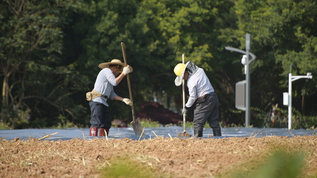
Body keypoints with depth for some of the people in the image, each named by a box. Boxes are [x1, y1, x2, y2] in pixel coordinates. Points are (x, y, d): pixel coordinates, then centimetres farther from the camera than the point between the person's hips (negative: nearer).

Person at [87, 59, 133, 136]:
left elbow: (112, 95, 23)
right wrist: (123, 73, -9)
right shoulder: (107, 71, 1)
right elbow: (115, 82, -15)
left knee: (106, 123, 4)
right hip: (96, 101, -10)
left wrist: (123, 100, 13)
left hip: (103, 102, 10)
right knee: (96, 122, -19)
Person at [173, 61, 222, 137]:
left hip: (204, 101, -9)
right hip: (214, 97, 9)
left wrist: (186, 107, -2)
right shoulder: (200, 70, 6)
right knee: (214, 122, 10)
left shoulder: (191, 81, -17)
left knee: (198, 122, -1)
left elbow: (193, 97, -13)